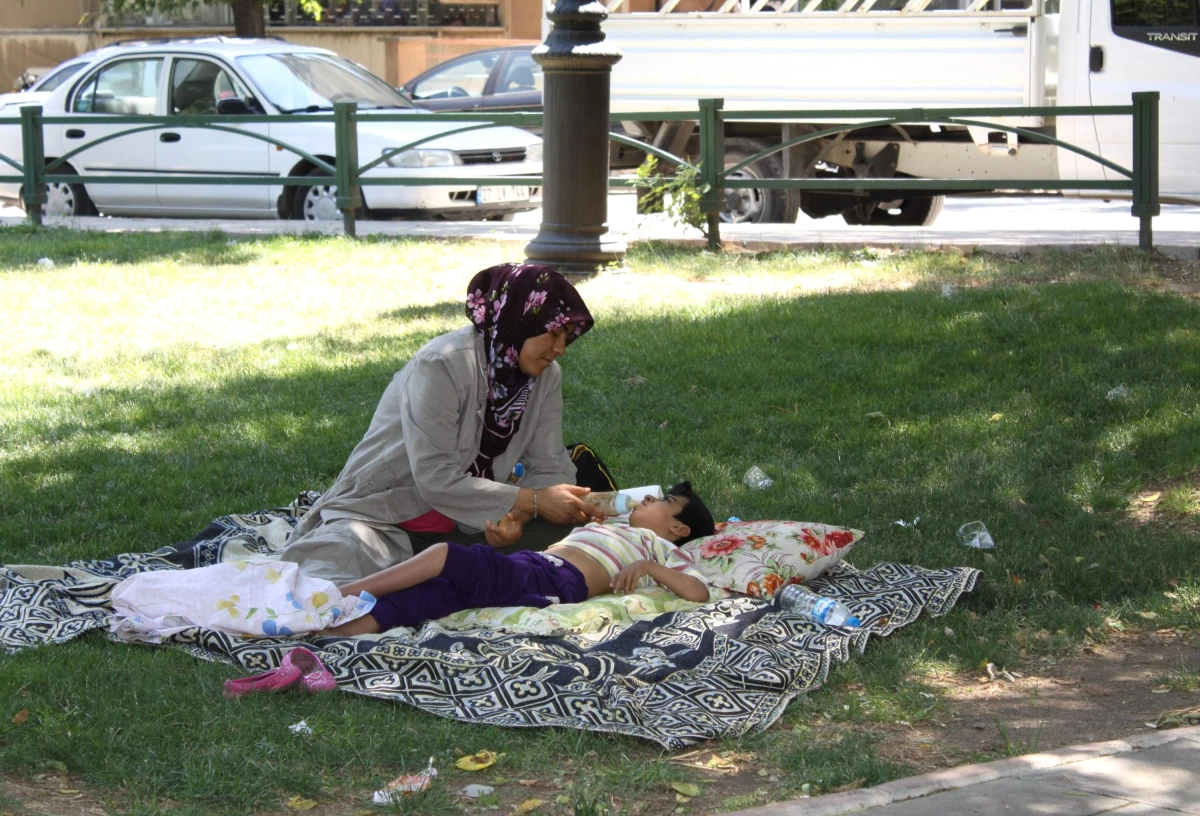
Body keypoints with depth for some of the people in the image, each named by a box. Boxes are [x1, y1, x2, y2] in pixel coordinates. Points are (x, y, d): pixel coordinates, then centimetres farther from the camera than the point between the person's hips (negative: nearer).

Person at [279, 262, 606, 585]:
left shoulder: (545, 377, 1)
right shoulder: (443, 365, -20)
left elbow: (549, 469, -1)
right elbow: (435, 480, -24)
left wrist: (518, 514, -24)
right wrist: (533, 501, -24)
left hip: (462, 529, 9)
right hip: (379, 519, -9)